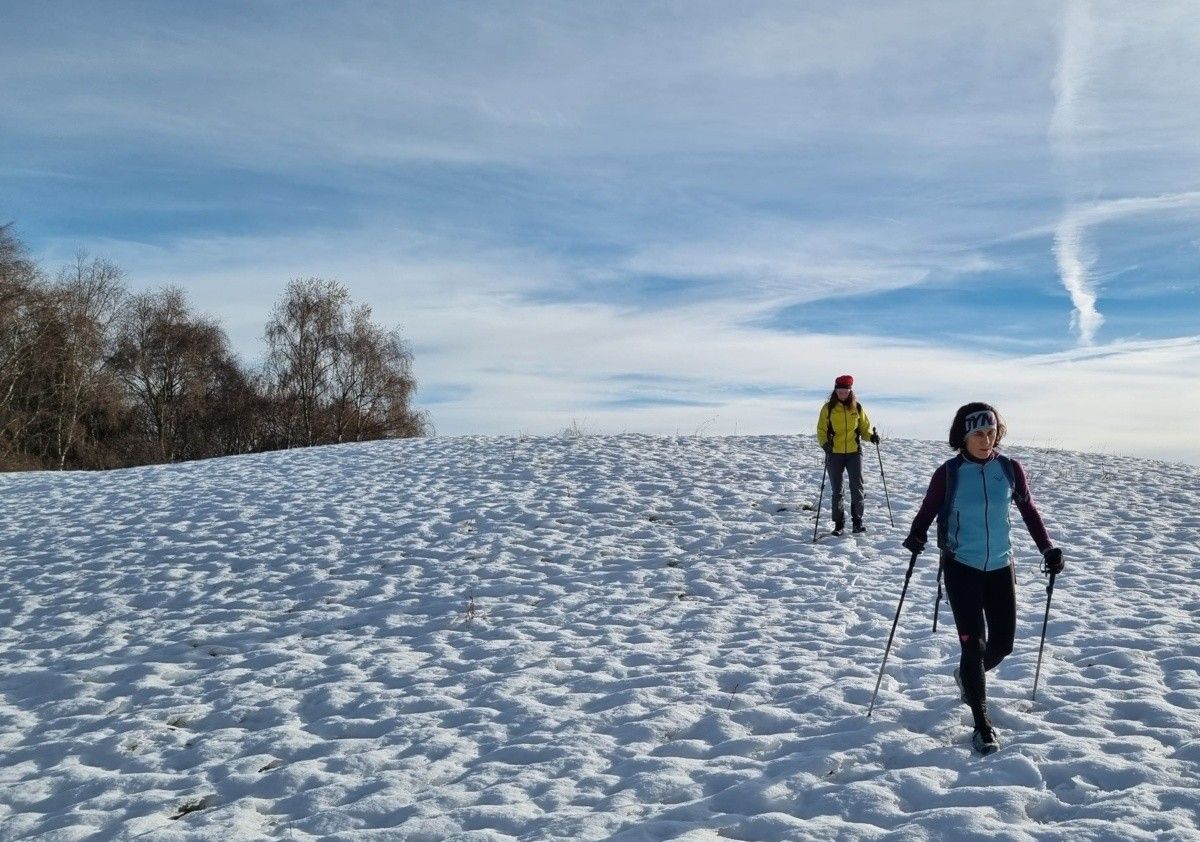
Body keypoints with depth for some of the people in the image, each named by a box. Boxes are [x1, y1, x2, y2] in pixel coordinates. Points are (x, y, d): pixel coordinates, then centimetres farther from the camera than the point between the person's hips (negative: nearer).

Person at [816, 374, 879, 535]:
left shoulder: (857, 407, 3)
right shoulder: (828, 408, -2)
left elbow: (864, 427, 10)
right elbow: (821, 430, -2)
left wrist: (871, 436, -11)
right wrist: (824, 443, -20)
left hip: (854, 452, 1)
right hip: (834, 454, -1)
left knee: (857, 487, -3)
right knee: (836, 490, 6)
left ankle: (857, 521, 8)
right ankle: (839, 523, 15)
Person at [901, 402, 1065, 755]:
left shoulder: (1010, 469, -3)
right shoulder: (949, 473, -9)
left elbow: (1029, 511, 8)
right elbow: (927, 512, -5)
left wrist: (1048, 548, 2)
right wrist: (915, 537, -24)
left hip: (1000, 567, 3)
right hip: (962, 567, -3)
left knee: (1002, 643, 10)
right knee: (974, 644, -8)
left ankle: (967, 677, 43)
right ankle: (982, 725, 2)